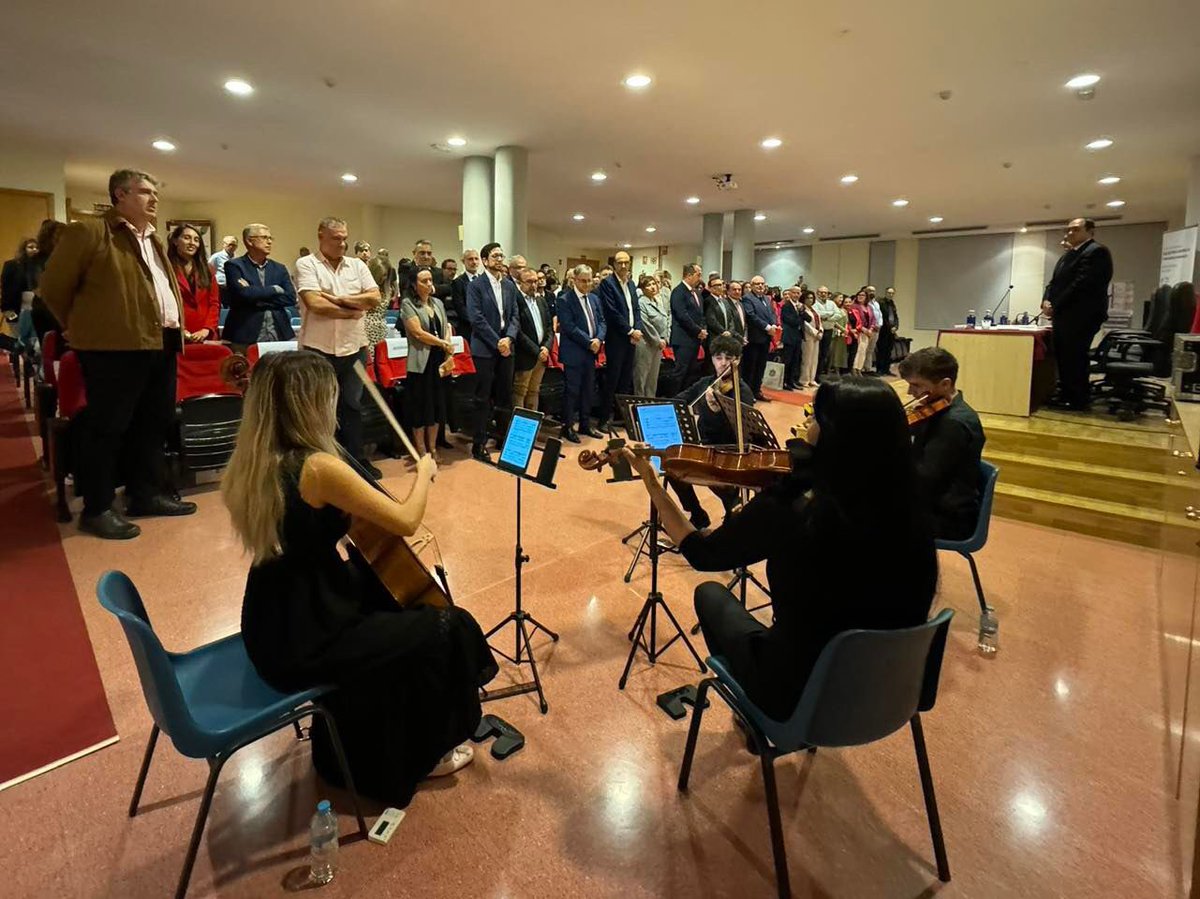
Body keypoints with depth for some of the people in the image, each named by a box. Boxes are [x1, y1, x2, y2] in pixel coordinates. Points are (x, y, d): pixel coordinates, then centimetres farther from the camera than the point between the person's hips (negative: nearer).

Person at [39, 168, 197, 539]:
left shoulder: (153, 239, 20)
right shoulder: (88, 231, -5)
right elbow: (53, 288, -3)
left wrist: (174, 329, 16)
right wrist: (86, 328, 6)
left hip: (161, 344, 8)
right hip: (116, 347, -8)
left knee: (154, 423, 12)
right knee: (108, 427, -2)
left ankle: (147, 493, 24)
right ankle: (97, 509, 8)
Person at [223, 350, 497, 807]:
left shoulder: (250, 462, 0)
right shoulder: (318, 467, -25)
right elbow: (405, 521, -19)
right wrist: (425, 471, -3)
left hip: (273, 627, 9)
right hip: (306, 643, -9)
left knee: (384, 591, 29)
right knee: (447, 628, 4)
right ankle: (422, 754, 28)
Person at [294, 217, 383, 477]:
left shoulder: (357, 265, 9)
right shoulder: (306, 264, -4)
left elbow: (374, 298, -2)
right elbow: (315, 304, -17)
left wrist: (338, 299, -10)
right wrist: (352, 311, -7)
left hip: (354, 347, 4)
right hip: (319, 349, -4)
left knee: (352, 405, 11)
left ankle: (356, 459, 21)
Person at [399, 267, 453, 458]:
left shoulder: (438, 303, 14)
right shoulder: (408, 304, -4)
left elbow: (446, 328, 13)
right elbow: (418, 333, -13)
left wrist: (448, 349, -4)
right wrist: (444, 344, -9)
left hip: (439, 360, 6)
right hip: (420, 362, -5)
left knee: (437, 405, 9)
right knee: (420, 406, 1)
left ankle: (433, 449, 21)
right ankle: (421, 452, 11)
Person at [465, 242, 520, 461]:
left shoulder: (510, 286, 12)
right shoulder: (476, 285, -4)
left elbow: (514, 316, 8)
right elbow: (476, 318, -12)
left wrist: (508, 338, -10)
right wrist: (497, 342, -15)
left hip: (506, 347, 5)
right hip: (485, 348, -5)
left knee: (506, 395, 10)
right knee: (483, 397, 0)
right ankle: (479, 444, 7)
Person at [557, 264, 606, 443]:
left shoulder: (594, 298, 12)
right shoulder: (565, 300, -9)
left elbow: (601, 321, 11)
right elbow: (569, 327, -17)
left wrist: (598, 339, -8)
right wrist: (589, 342, -17)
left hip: (591, 352, 7)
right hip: (573, 353, -7)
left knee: (588, 389, 12)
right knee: (572, 390, 0)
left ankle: (585, 424, 23)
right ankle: (568, 427, 10)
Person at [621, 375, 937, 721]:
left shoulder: (786, 508, -29)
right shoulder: (910, 517, -16)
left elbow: (700, 554, -10)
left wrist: (650, 480, 1)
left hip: (793, 693, -4)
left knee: (710, 593, 20)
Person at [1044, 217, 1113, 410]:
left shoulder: (1096, 251, -8)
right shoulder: (1068, 255, 22)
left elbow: (1082, 283, -18)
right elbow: (1055, 281, 20)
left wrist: (1056, 305, -15)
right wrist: (1047, 300, 1)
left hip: (1081, 315, -9)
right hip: (1064, 314, 9)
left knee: (1075, 357, -7)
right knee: (1063, 356, 11)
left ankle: (1079, 400, -1)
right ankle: (1066, 394, 19)